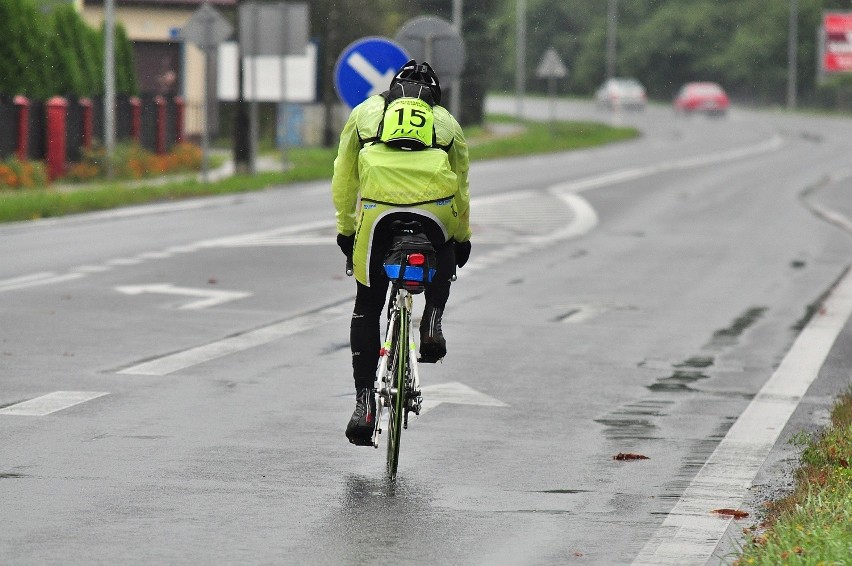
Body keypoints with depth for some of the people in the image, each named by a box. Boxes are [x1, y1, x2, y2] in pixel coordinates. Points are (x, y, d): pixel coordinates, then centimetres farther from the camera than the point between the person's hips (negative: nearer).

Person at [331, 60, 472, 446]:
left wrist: (345, 230, 42)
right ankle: (432, 321, 14)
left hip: (378, 209, -1)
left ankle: (364, 403, 5)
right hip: (435, 208, 1)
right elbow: (462, 191, 37)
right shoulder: (447, 122, 30)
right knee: (445, 256, 37)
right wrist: (462, 238, 51)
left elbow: (342, 182, 30)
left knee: (367, 307, 12)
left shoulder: (365, 112, 29)